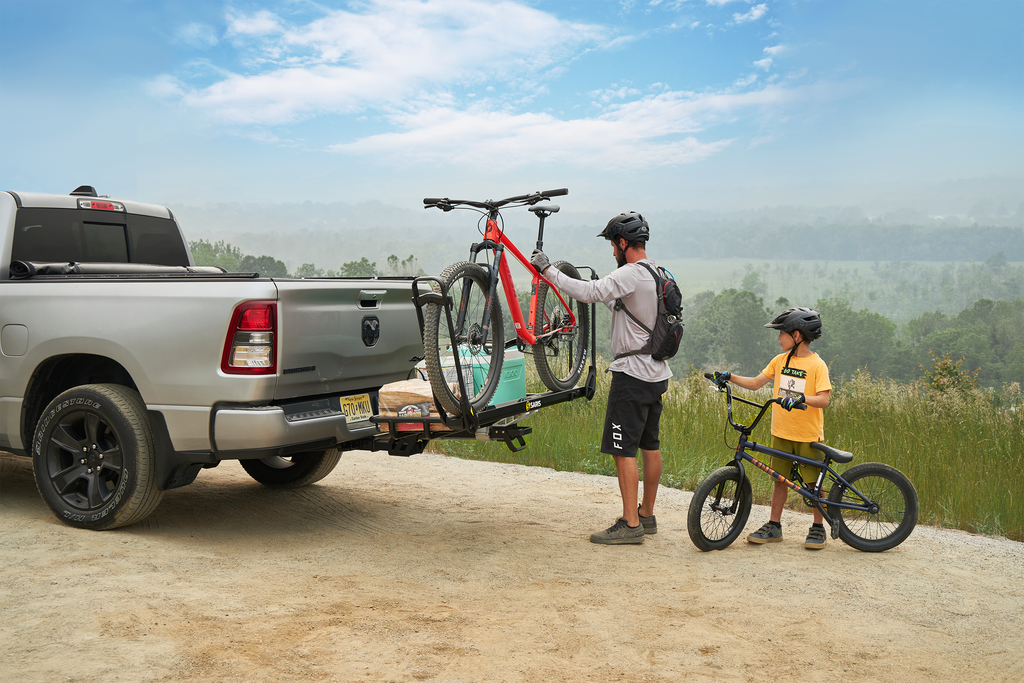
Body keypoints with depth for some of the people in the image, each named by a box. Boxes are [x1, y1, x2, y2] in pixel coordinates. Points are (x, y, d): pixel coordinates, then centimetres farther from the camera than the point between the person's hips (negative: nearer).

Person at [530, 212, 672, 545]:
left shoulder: (631, 274, -17)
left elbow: (590, 292, -27)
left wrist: (547, 269, -20)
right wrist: (606, 297, 23)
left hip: (632, 373, -10)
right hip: (657, 372, 10)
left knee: (624, 449, -6)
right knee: (650, 445, 15)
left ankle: (630, 525, -4)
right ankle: (647, 515, 24)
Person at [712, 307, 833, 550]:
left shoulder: (817, 365, -10)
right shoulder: (780, 360, 7)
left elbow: (823, 399, -18)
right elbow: (756, 382, 11)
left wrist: (800, 398, -34)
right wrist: (729, 377, 0)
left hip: (808, 434, -5)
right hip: (781, 432, 5)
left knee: (814, 482, 3)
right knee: (780, 478, 10)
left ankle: (818, 528, 17)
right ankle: (774, 526, 19)